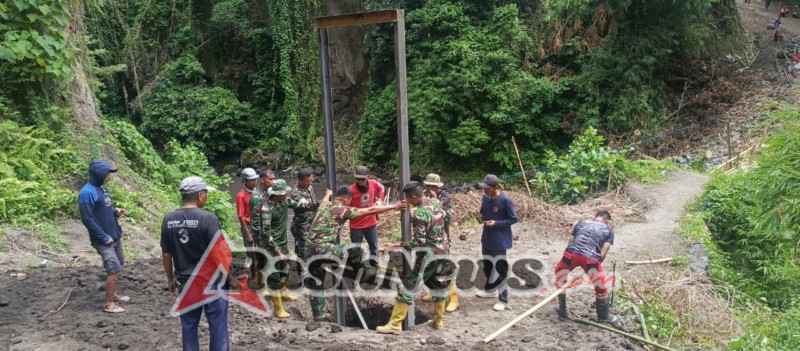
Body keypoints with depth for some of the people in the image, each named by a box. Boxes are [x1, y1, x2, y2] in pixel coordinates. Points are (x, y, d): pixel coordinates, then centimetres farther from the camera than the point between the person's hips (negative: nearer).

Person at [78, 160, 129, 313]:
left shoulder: (101, 188, 9)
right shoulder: (87, 193, -19)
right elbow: (87, 219, -21)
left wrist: (115, 211, 2)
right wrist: (104, 237, -19)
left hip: (115, 236, 9)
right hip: (103, 240, -9)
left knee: (118, 267, 17)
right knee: (114, 270, -8)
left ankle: (113, 294, 33)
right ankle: (109, 304, 3)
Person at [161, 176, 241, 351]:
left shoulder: (168, 220, -1)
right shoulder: (207, 218, -18)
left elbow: (166, 255, 5)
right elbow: (217, 255, -17)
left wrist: (170, 279, 18)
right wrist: (230, 278, -6)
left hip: (185, 283, 5)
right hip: (211, 282, -5)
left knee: (188, 327, 16)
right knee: (218, 328, 7)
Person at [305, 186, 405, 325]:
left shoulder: (324, 205, 14)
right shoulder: (343, 210, -6)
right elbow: (370, 211, -5)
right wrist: (393, 207, 0)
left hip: (311, 250, 7)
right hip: (324, 250, -7)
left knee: (315, 284, 16)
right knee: (355, 251, 11)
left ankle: (318, 315, 21)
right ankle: (363, 274, 33)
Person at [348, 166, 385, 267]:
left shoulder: (373, 183, -9)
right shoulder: (351, 190, -23)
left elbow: (381, 189, 13)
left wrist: (379, 200, 5)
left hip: (371, 223, 4)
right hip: (356, 225, -4)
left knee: (374, 246, 20)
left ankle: (374, 265, 40)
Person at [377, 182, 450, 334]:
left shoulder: (419, 214, -21)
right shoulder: (435, 203, 3)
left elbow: (419, 242, -23)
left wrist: (397, 245, -19)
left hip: (428, 254, -8)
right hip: (444, 250, 8)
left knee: (407, 287, -1)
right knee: (439, 285, 19)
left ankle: (395, 325, 2)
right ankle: (438, 321, 28)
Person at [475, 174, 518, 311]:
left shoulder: (505, 200, -20)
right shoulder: (485, 198, 0)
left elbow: (514, 219, -13)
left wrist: (496, 223, -23)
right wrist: (480, 217, -8)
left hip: (500, 241, -7)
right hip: (487, 239, 7)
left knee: (501, 270, -1)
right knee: (487, 265, 21)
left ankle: (503, 300, 8)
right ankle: (490, 289, 42)